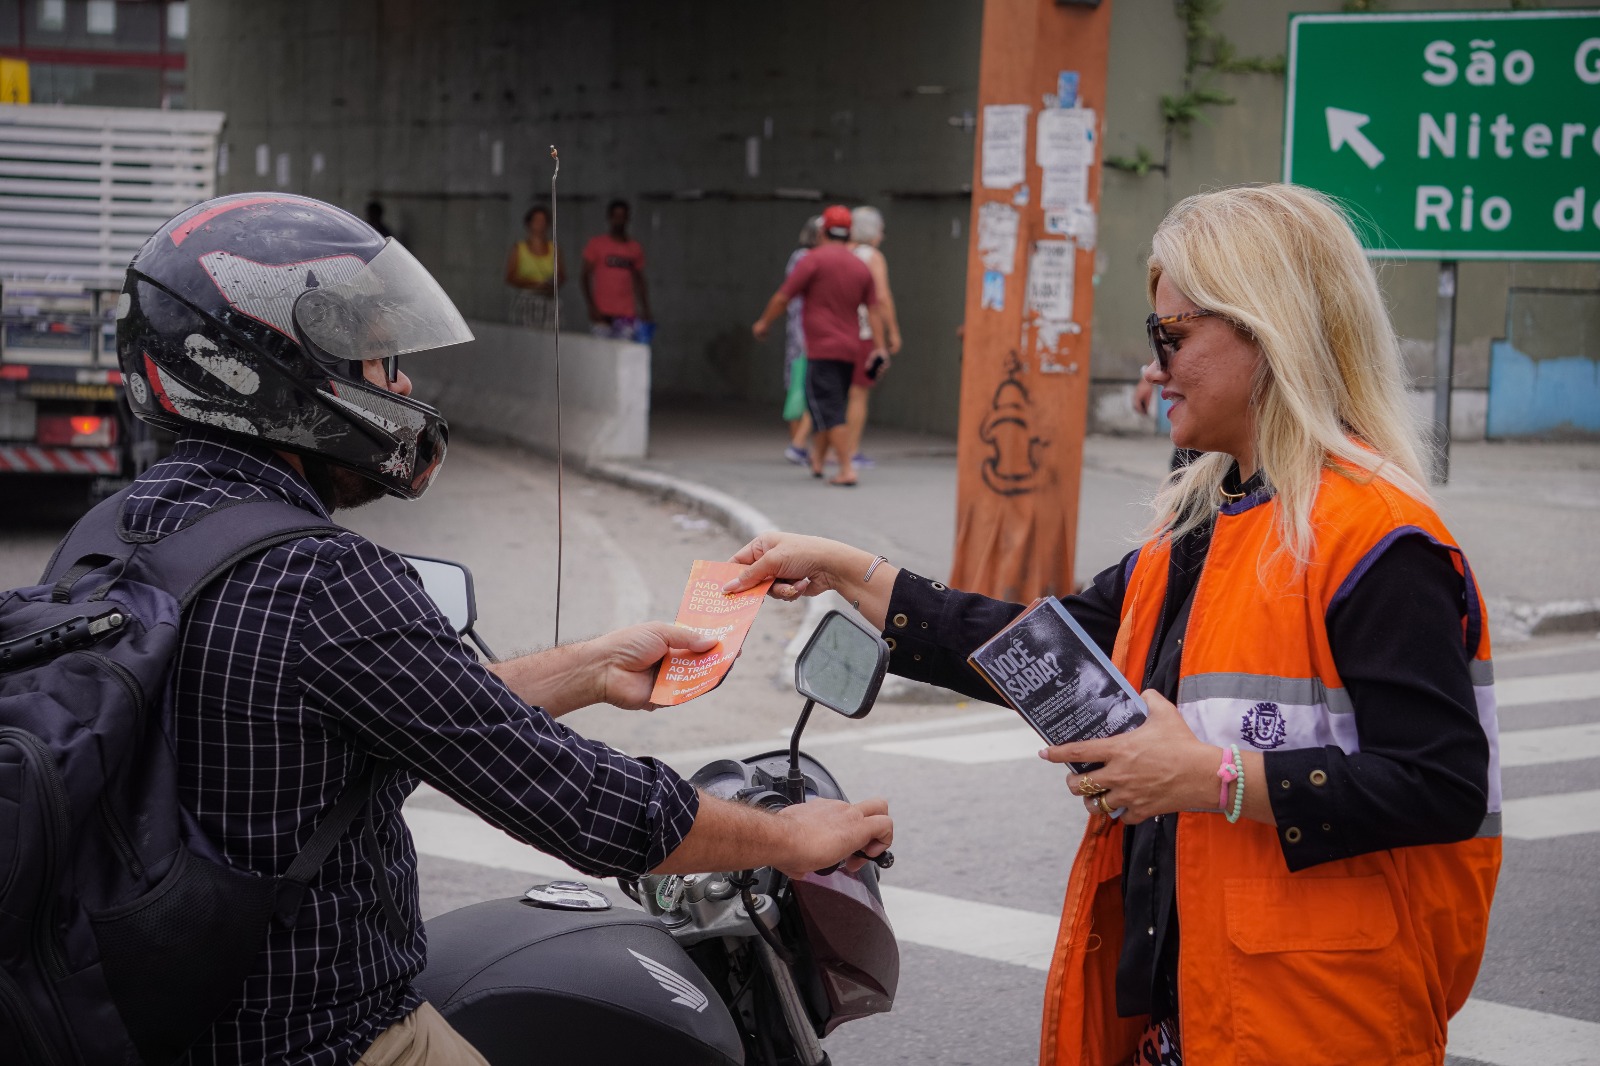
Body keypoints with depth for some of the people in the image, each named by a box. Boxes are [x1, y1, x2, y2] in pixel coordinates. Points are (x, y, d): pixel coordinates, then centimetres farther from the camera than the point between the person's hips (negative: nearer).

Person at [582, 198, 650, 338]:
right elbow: (586, 277, 3)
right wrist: (592, 307, -7)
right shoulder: (596, 244, 6)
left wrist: (646, 311, 8)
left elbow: (639, 282, 17)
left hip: (627, 314, 2)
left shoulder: (635, 248, 13)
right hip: (602, 313, -2)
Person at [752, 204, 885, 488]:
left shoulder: (815, 259, -7)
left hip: (822, 350, -7)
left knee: (829, 412, -8)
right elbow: (873, 311, 6)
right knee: (830, 408, 20)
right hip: (850, 351, 7)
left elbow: (783, 297, -7)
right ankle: (817, 461, 29)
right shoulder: (861, 268, 10)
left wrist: (764, 323, 7)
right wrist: (879, 348, 5)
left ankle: (847, 469, -17)